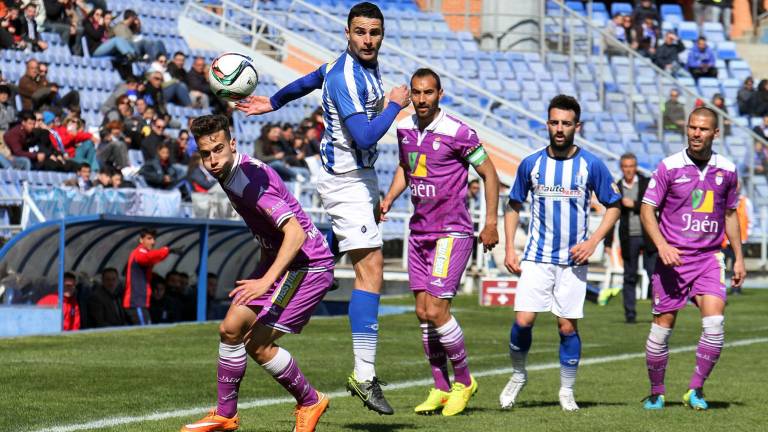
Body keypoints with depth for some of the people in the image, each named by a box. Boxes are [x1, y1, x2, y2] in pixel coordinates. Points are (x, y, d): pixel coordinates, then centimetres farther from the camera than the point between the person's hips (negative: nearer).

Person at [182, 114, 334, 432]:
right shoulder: (230, 174, 3)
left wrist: (266, 280, -40)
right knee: (231, 329, 7)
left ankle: (309, 401, 6)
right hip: (279, 261, 10)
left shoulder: (250, 180, -26)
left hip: (308, 264, -10)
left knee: (258, 343, -15)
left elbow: (295, 233, -33)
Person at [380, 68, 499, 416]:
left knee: (436, 311, -12)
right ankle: (441, 388, 15)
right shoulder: (405, 129, 5)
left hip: (452, 232, -7)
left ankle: (463, 380, 7)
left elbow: (489, 174, -5)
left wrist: (491, 224, -7)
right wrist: (389, 199, 8)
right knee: (423, 312, 6)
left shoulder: (457, 133, -14)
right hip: (419, 231, 7)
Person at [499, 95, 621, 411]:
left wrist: (593, 241, -7)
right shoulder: (530, 164, 2)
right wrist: (510, 249, 3)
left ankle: (567, 391, 14)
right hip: (536, 257, 1)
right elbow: (513, 206, 12)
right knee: (523, 320, -10)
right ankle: (518, 376, 14)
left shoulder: (591, 165, -2)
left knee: (568, 326, -1)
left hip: (573, 259, -1)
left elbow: (613, 206, 6)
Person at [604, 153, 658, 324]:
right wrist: (608, 242, 7)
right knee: (630, 277, 4)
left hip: (648, 236, -1)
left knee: (654, 274, -5)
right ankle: (630, 314, 9)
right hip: (629, 239, 1)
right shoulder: (616, 189, 7)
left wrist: (634, 205, -11)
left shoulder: (647, 184, 4)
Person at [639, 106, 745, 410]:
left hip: (710, 257, 2)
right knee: (662, 327, 0)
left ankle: (695, 390, -2)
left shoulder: (727, 170, 6)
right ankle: (656, 393, 17)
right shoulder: (669, 166, -4)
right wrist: (662, 245, -18)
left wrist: (738, 258, 15)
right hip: (673, 259, -2)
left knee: (714, 322, -16)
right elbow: (647, 209, -3)